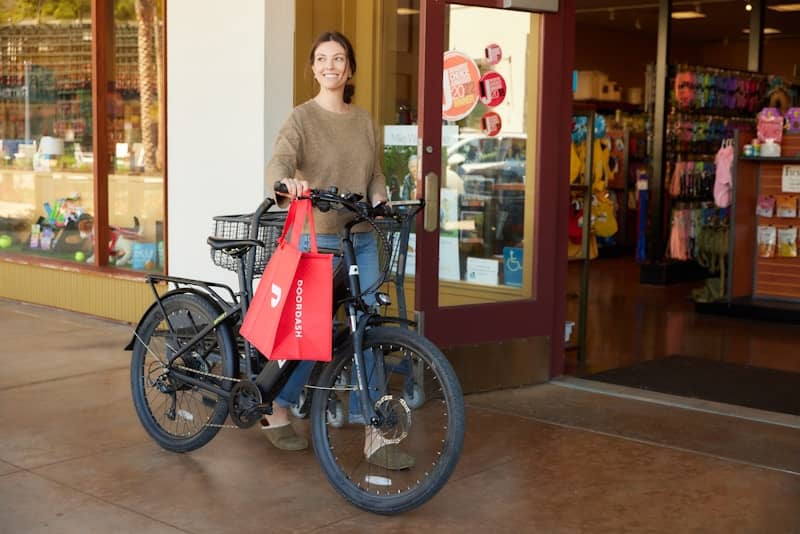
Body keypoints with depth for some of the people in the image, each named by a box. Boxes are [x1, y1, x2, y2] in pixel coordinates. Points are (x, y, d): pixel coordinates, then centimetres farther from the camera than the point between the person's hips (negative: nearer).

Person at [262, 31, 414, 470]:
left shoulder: (365, 121, 12)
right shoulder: (302, 118, -4)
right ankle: (277, 413, 24)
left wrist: (379, 200, -9)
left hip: (362, 240, 5)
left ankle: (374, 435, 7)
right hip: (316, 239, -5)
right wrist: (289, 182, -43)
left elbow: (375, 174, 13)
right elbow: (278, 162, -21)